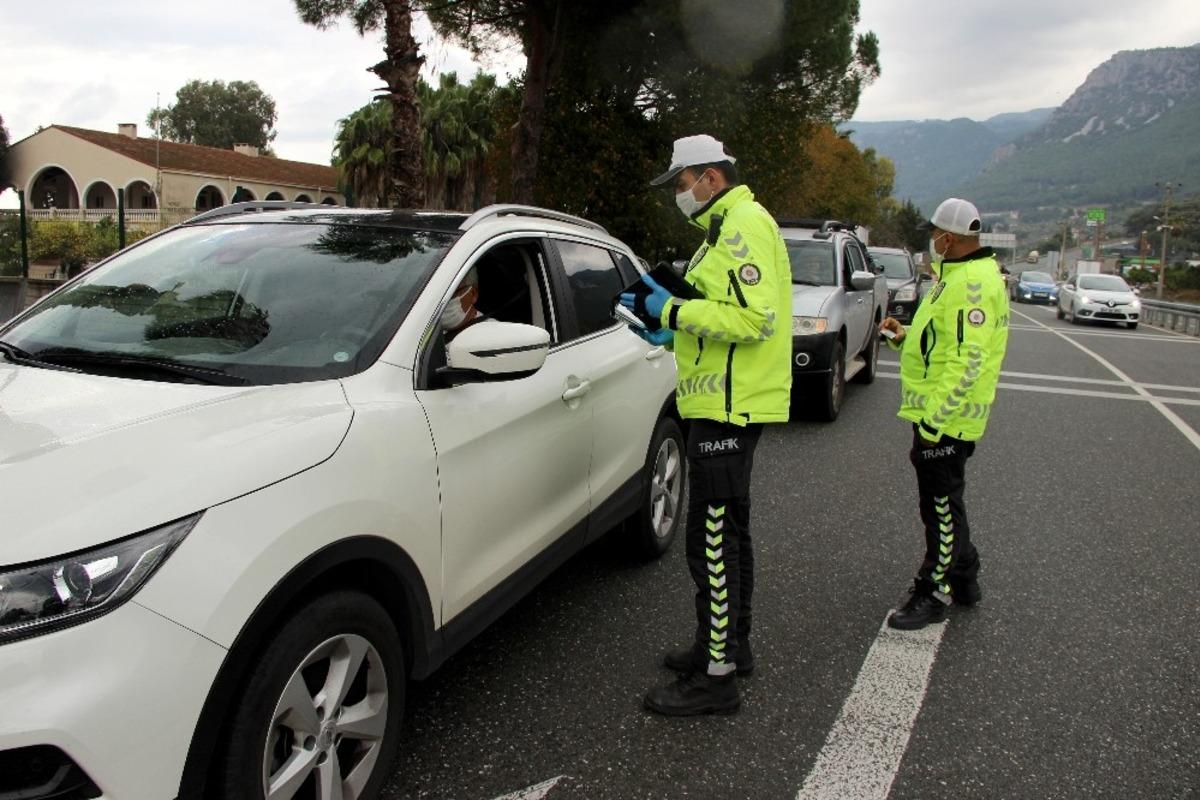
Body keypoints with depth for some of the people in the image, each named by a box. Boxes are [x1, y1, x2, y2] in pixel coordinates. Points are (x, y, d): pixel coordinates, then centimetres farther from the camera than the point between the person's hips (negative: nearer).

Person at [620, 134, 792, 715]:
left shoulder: (744, 225, -14)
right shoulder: (731, 225, 20)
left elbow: (756, 318, -25)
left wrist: (674, 310, -20)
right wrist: (671, 334, 15)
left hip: (729, 407, -11)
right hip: (728, 404, 11)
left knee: (712, 540, -7)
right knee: (728, 531, 19)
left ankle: (717, 677, 2)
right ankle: (731, 644, 33)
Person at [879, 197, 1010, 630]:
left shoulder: (972, 282, -20)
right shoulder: (962, 276, 15)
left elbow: (968, 358, -26)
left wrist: (935, 415, -27)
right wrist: (905, 336, 10)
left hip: (946, 419, -11)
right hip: (943, 414, 11)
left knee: (942, 506, 0)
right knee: (944, 503, 20)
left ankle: (934, 593, 11)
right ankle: (964, 579, 33)